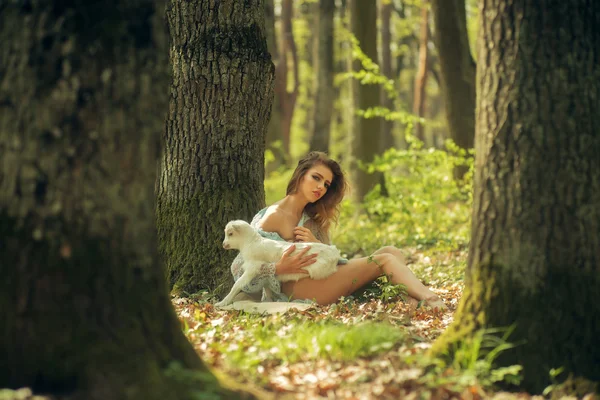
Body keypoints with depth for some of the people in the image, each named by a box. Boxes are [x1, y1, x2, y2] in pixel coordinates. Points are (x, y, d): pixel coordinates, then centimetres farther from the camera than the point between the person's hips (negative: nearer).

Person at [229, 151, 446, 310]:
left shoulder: (314, 218, 21)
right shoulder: (273, 217, -3)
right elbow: (239, 268, -9)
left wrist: (317, 245, -9)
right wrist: (280, 268, -26)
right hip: (294, 288, -8)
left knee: (390, 252, -8)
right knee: (385, 260, -17)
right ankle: (431, 302, -31)